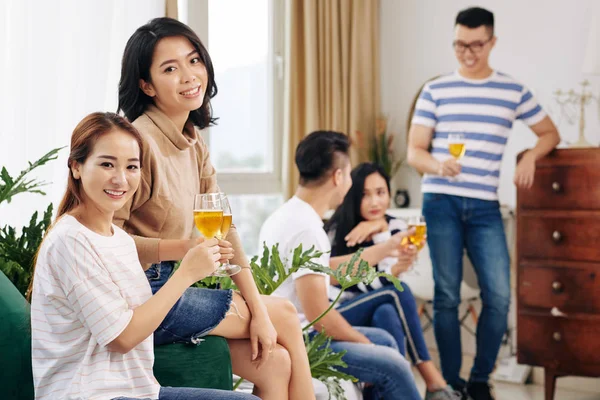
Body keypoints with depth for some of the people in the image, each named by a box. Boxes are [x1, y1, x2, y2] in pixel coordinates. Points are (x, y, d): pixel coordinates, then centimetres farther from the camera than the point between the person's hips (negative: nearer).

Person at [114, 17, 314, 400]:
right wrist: (182, 248, -30)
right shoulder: (140, 142, -20)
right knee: (286, 317, -2)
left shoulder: (194, 143, 8)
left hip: (172, 284, 7)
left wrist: (258, 311, -2)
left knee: (274, 362, -1)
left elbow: (223, 227, 3)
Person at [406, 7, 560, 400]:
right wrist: (438, 165, -21)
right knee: (447, 295, 1)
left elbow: (550, 133, 19)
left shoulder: (514, 91, 8)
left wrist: (530, 156, -3)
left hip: (485, 207, 1)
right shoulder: (435, 90, 5)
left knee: (499, 296, -7)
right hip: (441, 202, -1)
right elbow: (414, 151, 2)